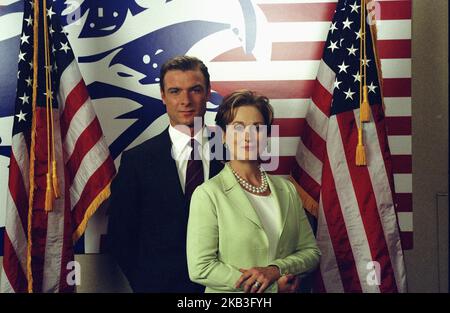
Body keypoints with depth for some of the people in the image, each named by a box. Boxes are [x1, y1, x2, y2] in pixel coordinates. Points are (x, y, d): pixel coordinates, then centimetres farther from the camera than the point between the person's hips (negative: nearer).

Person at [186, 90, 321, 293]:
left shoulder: (286, 189, -2)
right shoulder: (208, 194, -15)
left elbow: (311, 252, 0)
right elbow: (200, 269, -20)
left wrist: (275, 270, -19)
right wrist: (275, 287, -19)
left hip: (286, 289, 4)